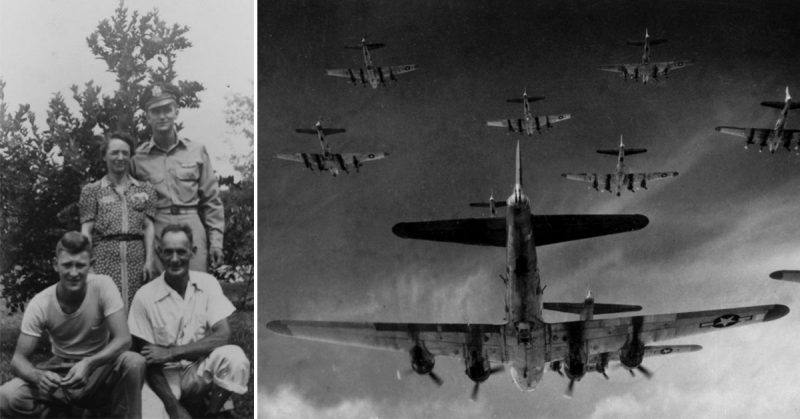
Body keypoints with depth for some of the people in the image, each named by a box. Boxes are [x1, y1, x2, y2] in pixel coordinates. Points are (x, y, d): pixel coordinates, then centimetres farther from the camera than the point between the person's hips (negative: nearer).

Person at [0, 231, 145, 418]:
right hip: (60, 372, 1)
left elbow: (123, 339, -22)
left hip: (100, 369, -1)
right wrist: (37, 375, -38)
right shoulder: (40, 304, -15)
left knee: (134, 362, -34)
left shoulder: (103, 285, -18)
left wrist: (88, 364, -40)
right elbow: (18, 359, -13)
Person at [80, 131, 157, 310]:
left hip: (137, 257, 2)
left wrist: (149, 260, -1)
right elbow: (86, 230, 7)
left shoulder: (145, 189, 17)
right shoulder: (92, 190, 12)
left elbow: (149, 227, 10)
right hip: (105, 257, -2)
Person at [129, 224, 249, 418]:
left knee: (234, 357, -29)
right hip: (164, 376, -2)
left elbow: (223, 335, -13)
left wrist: (172, 352, -19)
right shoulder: (145, 296, -9)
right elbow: (147, 358, -7)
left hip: (200, 371, 2)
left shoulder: (207, 284, -4)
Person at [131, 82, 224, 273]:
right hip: (155, 232, -1)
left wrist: (216, 240, 4)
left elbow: (211, 201, 10)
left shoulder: (197, 151, 9)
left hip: (192, 230, 1)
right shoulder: (138, 157, 7)